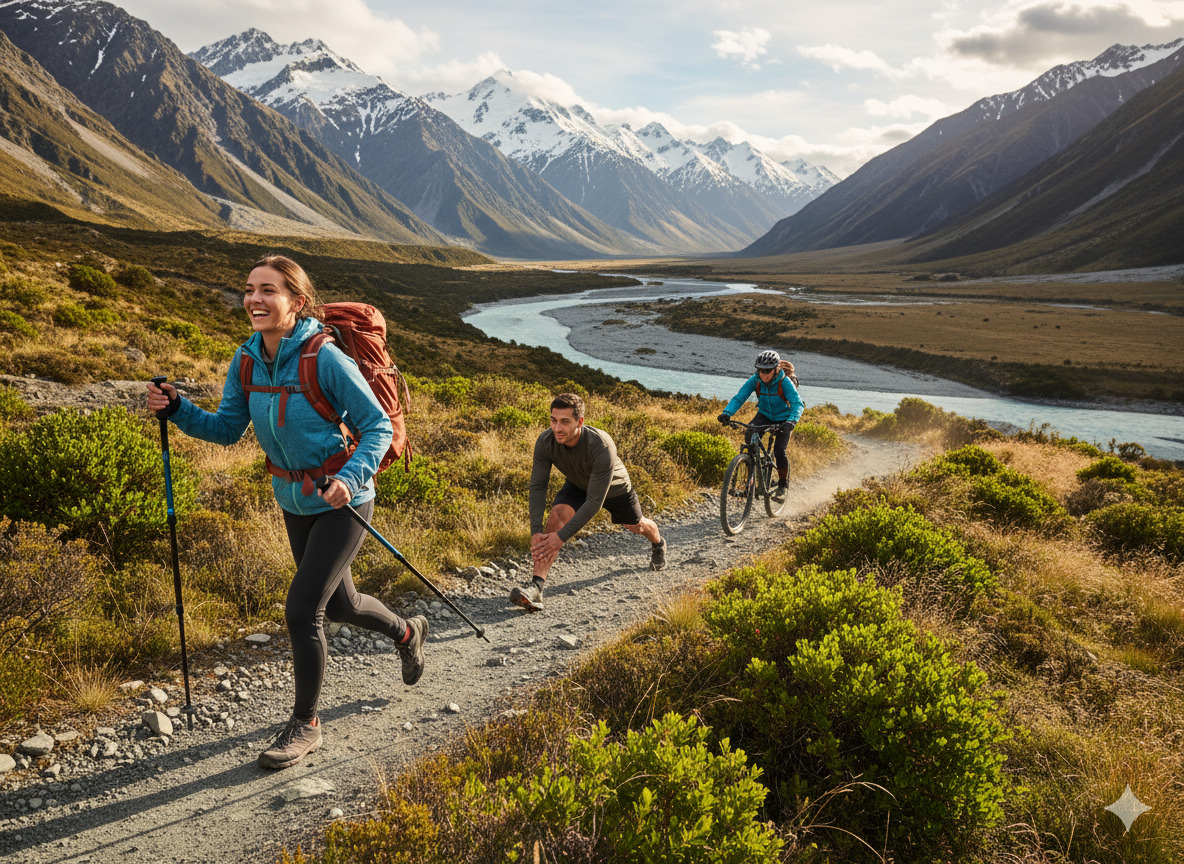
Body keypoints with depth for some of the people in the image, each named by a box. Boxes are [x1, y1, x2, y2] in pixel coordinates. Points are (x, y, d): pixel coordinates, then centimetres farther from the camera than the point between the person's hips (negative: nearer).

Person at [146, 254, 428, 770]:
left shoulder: (325, 359, -24)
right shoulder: (247, 359, -4)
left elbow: (377, 426, -19)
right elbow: (228, 428, 5)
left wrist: (350, 479, -33)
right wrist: (177, 410, -11)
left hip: (341, 503, -7)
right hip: (294, 501, 7)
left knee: (301, 610, -9)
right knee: (338, 603, 21)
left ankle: (305, 726, 13)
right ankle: (407, 633, 53)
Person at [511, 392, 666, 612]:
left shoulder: (602, 447, -47)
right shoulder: (546, 442, -35)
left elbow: (594, 501, -43)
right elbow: (537, 486, -27)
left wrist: (562, 537, -45)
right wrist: (536, 532, -37)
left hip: (613, 488, -2)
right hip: (577, 485, 2)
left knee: (636, 525, 25)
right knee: (556, 517, -27)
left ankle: (657, 541, 63)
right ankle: (536, 587, -31)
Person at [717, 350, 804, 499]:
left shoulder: (785, 382, -28)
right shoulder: (755, 380, -19)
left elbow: (798, 403, -35)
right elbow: (739, 397, -22)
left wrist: (792, 421, -55)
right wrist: (727, 413, -40)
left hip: (783, 419, -3)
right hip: (764, 415, 3)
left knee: (779, 451, -18)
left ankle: (783, 485, 5)